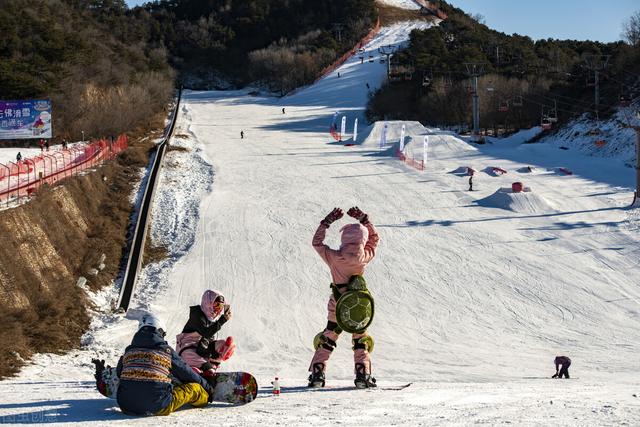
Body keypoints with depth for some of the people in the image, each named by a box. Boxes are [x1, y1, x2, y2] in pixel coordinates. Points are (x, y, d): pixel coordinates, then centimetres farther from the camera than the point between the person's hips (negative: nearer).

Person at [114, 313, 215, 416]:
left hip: (126, 406, 4)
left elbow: (119, 374, 29)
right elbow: (187, 374, 17)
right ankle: (204, 397, 44)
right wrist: (208, 388, 33)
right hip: (156, 408, -4)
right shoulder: (166, 351, 6)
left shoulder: (129, 351, 14)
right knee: (193, 387, 16)